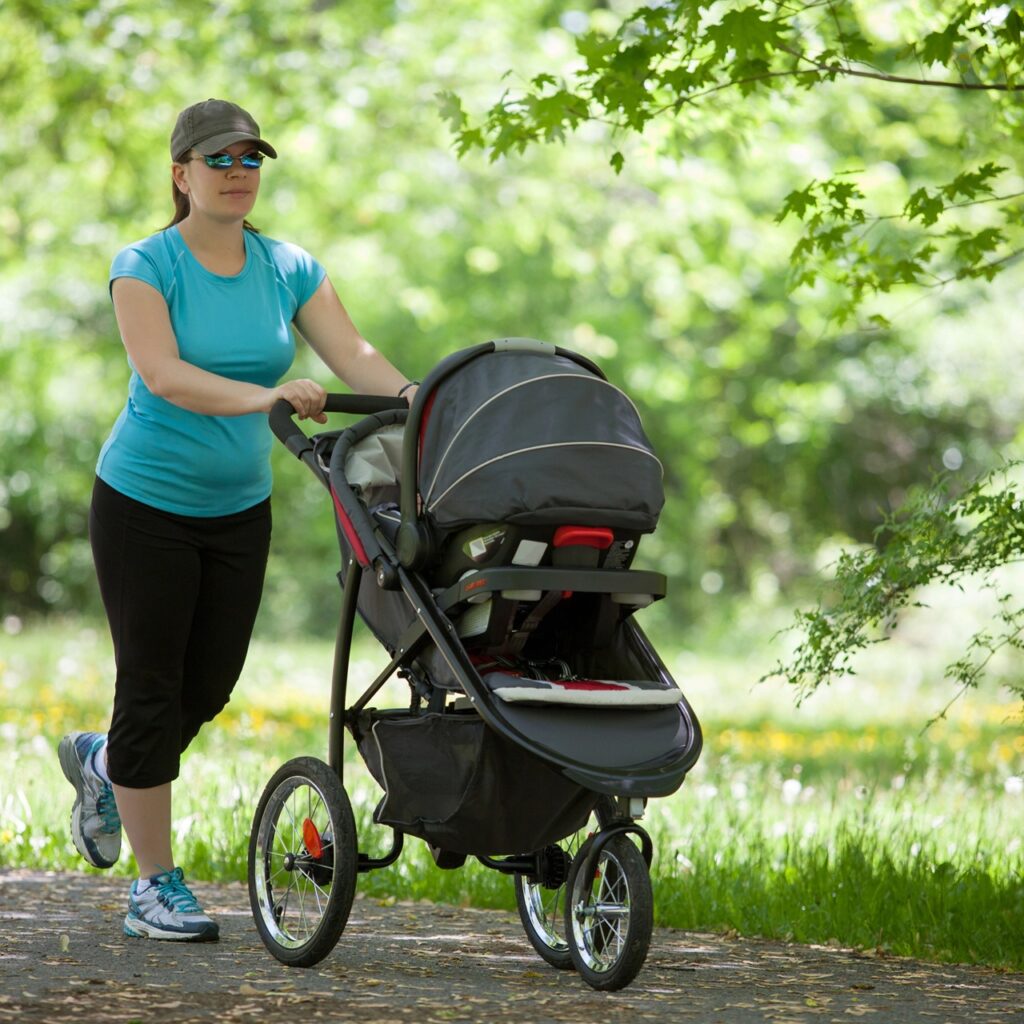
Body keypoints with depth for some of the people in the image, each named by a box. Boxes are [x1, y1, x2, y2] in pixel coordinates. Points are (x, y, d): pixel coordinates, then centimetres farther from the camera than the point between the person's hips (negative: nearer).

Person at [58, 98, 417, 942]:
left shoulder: (288, 269, 2)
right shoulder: (146, 267, -12)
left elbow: (351, 351, -9)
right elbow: (162, 374, -26)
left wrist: (410, 395, -29)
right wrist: (264, 397, -38)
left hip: (240, 507, 5)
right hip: (146, 501, -5)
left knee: (210, 688, 10)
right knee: (153, 685, -3)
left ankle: (104, 763, 41)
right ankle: (155, 886, 7)